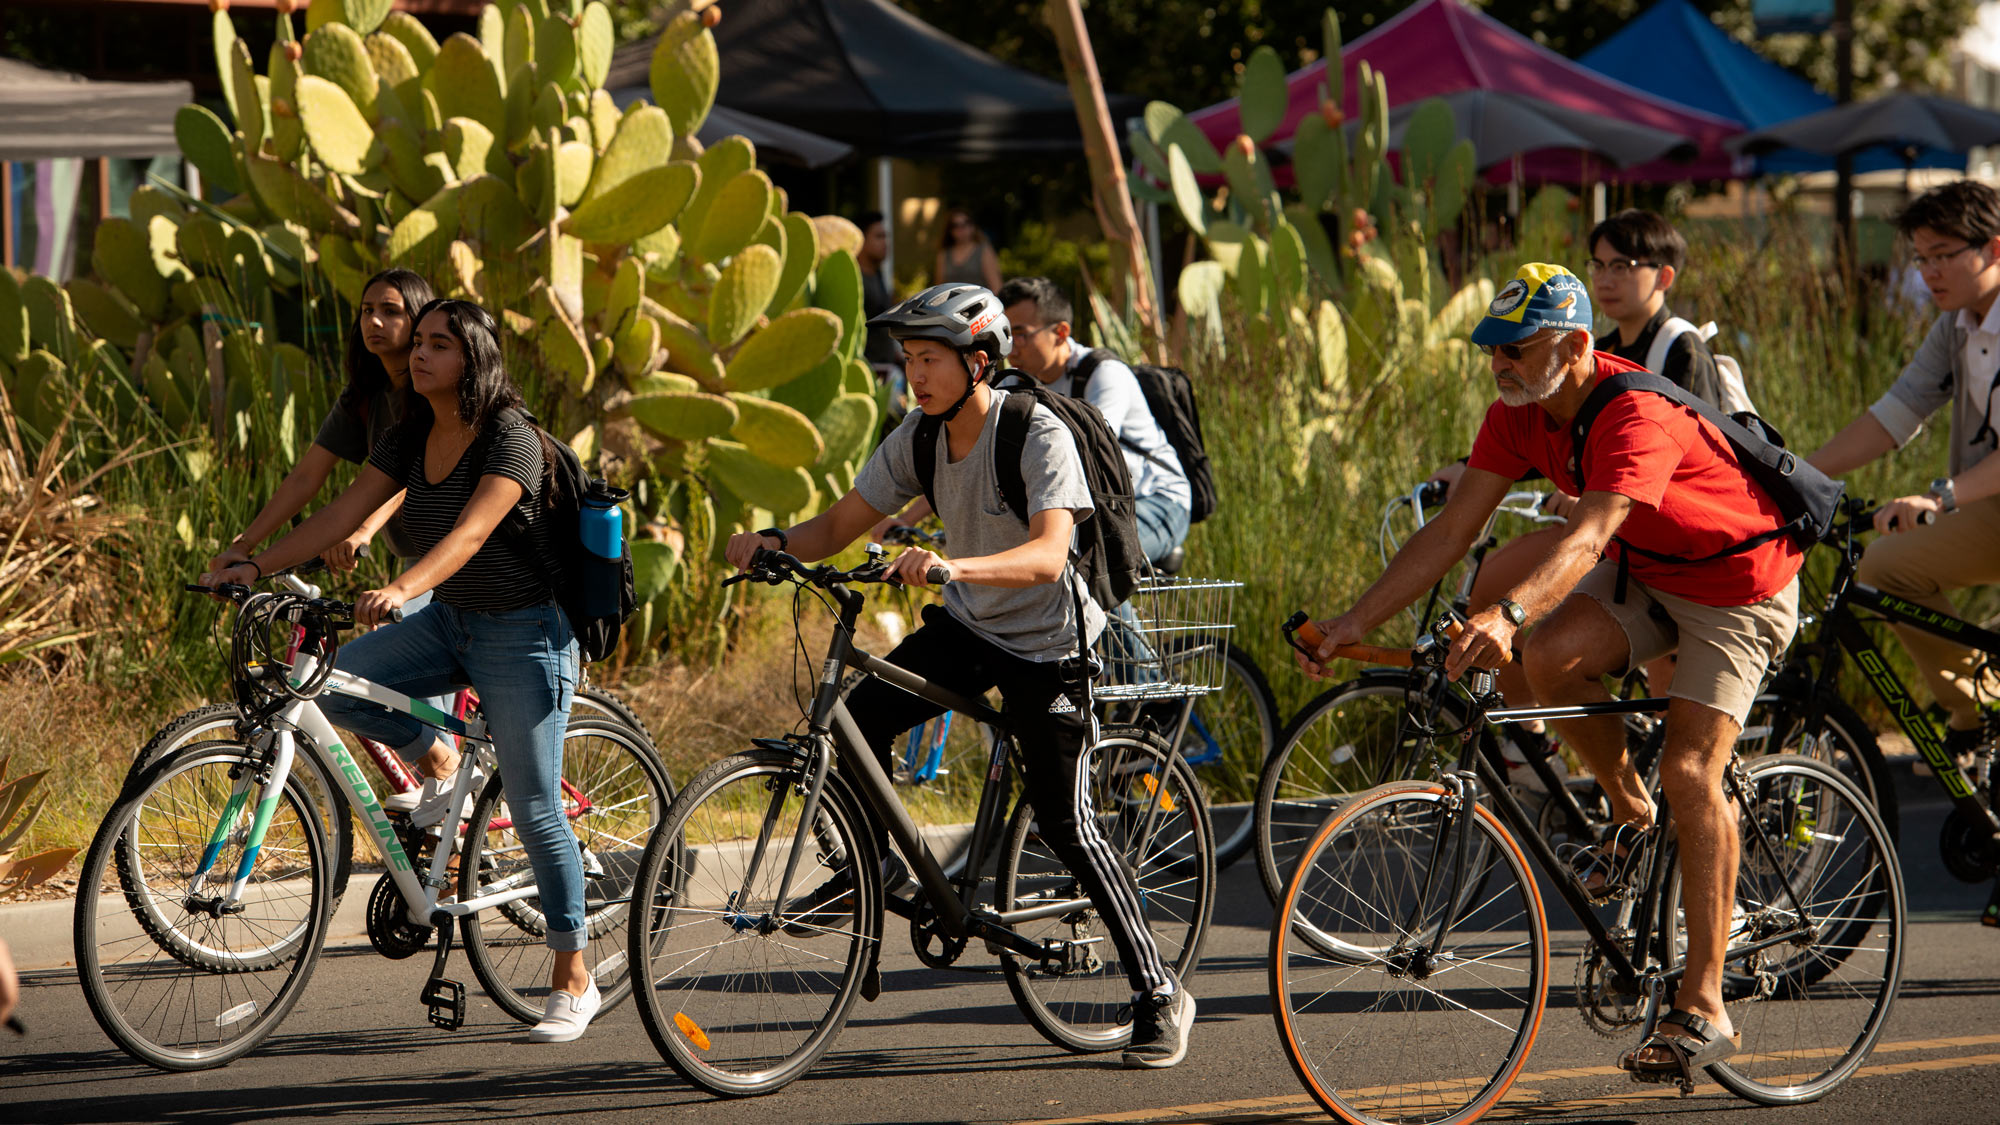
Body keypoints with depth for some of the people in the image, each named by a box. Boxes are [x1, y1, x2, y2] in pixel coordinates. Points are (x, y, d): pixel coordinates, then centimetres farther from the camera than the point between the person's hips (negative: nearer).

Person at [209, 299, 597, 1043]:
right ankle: (434, 758, 10)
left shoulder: (511, 440, -19)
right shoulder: (411, 438, 3)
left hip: (523, 632, -7)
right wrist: (257, 565, -11)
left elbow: (469, 534, -33)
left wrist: (401, 590, -48)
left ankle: (573, 981, 5)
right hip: (449, 622, 7)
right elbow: (343, 514, 0)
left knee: (533, 809, -6)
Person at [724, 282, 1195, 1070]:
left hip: (1045, 644, -6)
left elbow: (1048, 554, -38)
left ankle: (1160, 997, 3)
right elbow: (840, 526, -4)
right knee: (859, 719, -18)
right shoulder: (918, 437, -6)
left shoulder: (1038, 434, -25)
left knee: (1066, 825, -8)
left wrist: (954, 565, -55)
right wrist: (773, 542, -25)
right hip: (969, 626, 6)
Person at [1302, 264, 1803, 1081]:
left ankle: (1704, 1007, -13)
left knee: (1690, 773, -18)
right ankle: (1629, 815, 4)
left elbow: (1589, 537, -48)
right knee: (1550, 655, -23)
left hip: (1739, 582, -7)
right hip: (1646, 571, 7)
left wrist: (1507, 614, -65)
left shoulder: (1635, 413, -34)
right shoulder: (1521, 412, -10)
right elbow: (1450, 532, -9)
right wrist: (1352, 624, -17)